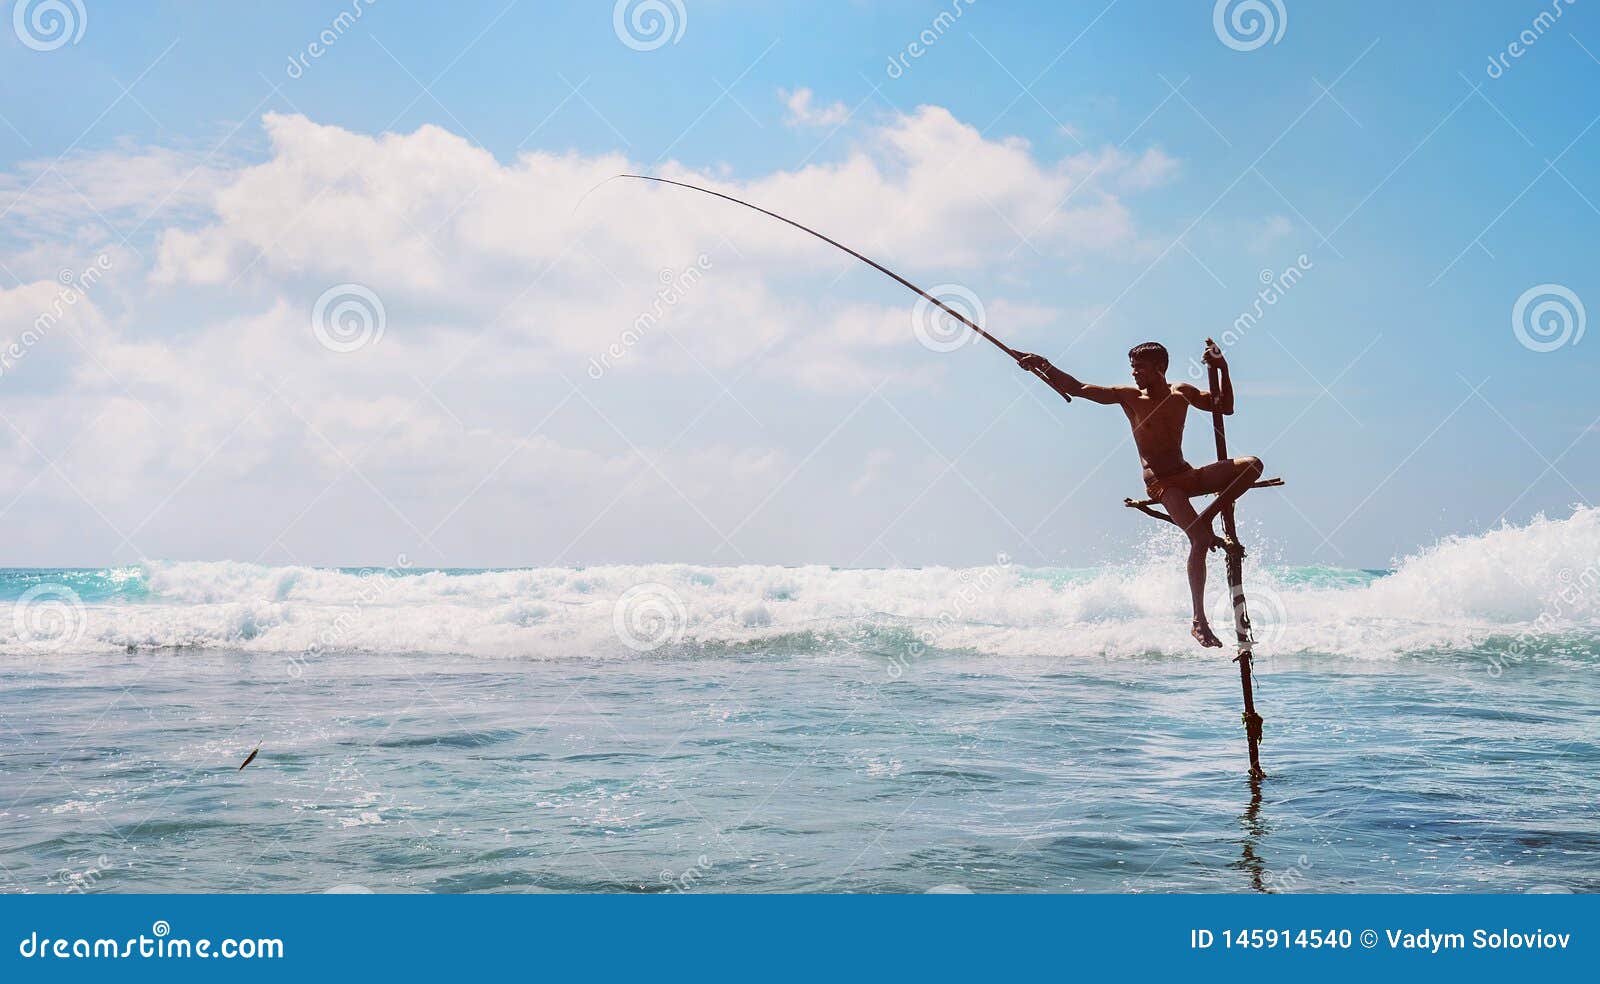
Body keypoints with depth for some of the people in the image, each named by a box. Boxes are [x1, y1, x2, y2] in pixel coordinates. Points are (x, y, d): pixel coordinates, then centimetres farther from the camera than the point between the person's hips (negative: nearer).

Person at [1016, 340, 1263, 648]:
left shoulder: (1183, 393, 6)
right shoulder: (1128, 396, -4)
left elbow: (1225, 407, 13)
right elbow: (1076, 388, -7)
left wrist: (1224, 371, -1)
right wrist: (1044, 366, -18)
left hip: (1188, 475, 5)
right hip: (1161, 484, -5)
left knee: (1251, 465, -13)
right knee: (1200, 541, -24)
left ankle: (1206, 519, -2)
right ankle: (1199, 621, -22)